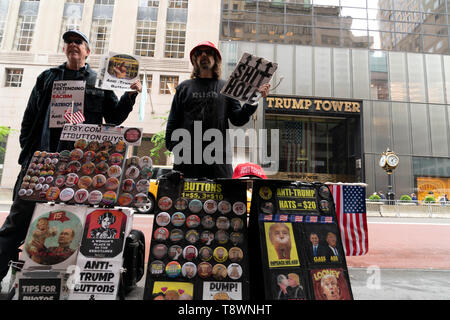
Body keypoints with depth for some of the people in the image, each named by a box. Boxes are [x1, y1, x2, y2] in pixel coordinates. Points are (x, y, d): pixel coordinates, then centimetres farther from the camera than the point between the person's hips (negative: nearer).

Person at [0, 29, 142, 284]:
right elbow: (30, 116, 17)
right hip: (40, 159, 2)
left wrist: (130, 97, -7)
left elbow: (114, 118, 9)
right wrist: (28, 148, 6)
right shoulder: (47, 78, 19)